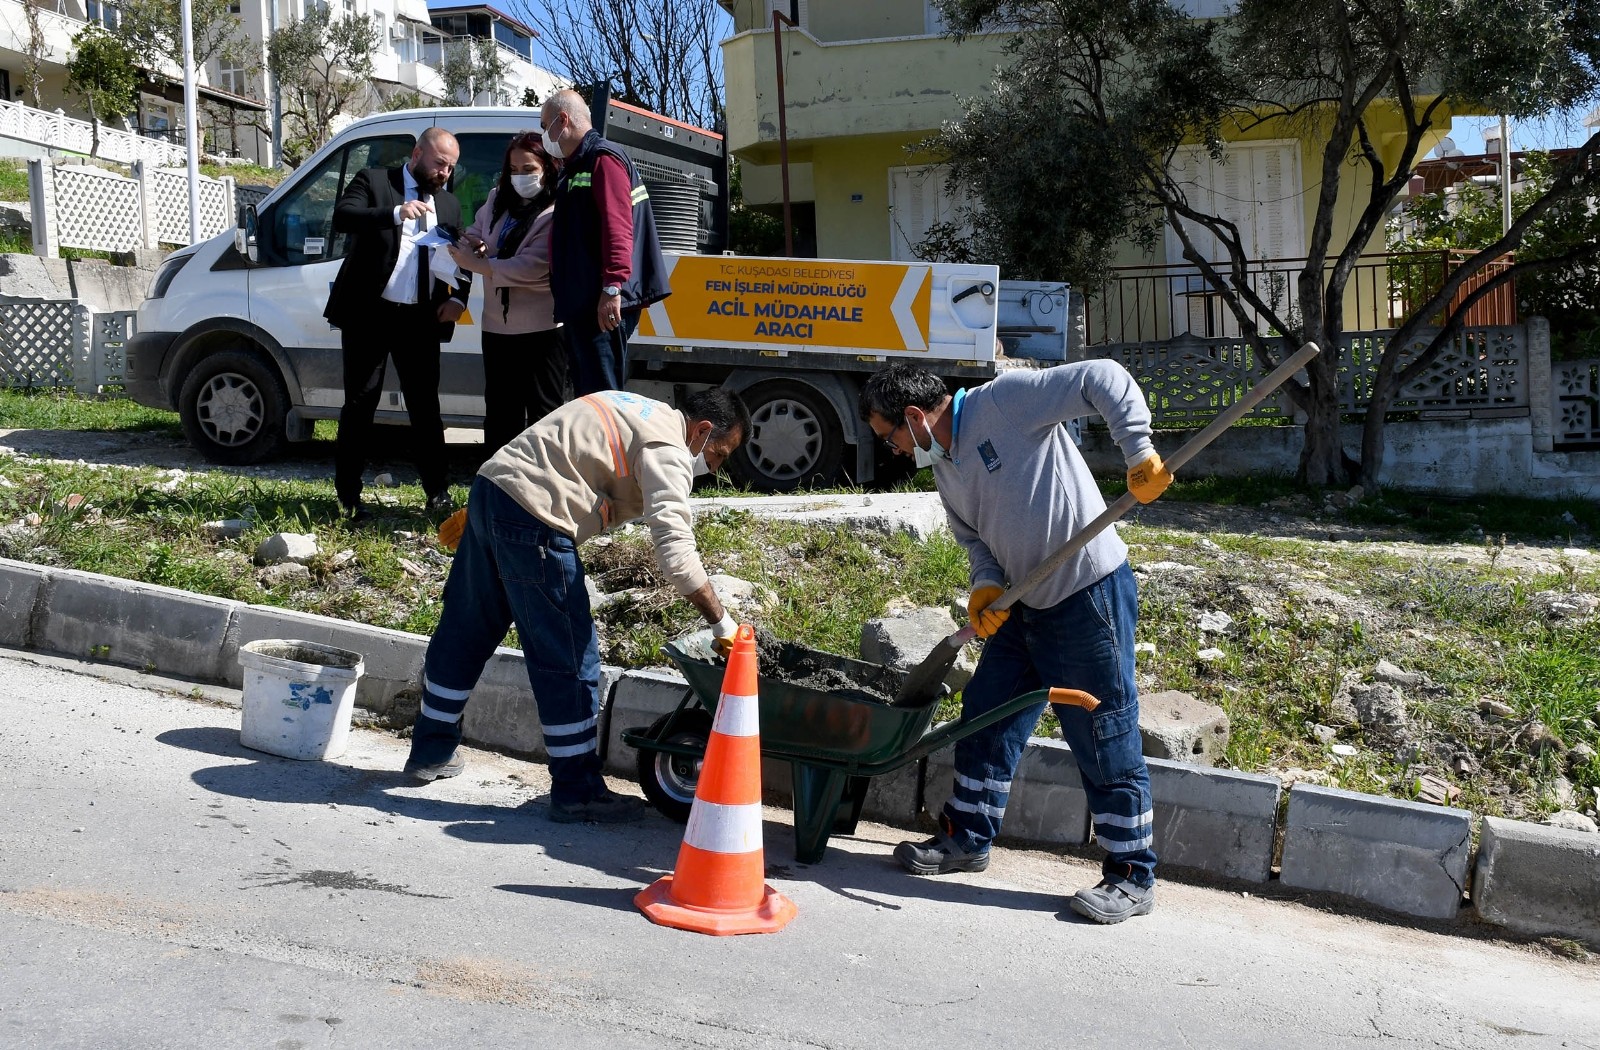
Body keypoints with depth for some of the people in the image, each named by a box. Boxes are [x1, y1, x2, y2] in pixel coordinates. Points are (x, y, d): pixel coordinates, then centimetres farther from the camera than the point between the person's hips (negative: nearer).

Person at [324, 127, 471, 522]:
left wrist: (458, 298, 0)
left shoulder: (450, 205, 16)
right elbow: (342, 217, -14)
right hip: (369, 313, -3)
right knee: (360, 404, 3)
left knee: (426, 407, 7)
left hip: (421, 319, 3)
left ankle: (437, 492, 15)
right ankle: (348, 496, 11)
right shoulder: (373, 181, 2)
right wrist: (395, 213, -29)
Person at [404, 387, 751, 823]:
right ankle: (576, 792, 8)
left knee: (463, 631, 22)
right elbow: (676, 551, -21)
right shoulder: (668, 452, -8)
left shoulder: (636, 411, 21)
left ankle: (431, 751, 38)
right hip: (531, 522, -10)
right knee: (570, 658, -1)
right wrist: (723, 623, -17)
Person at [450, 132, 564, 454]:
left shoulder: (555, 213, -13)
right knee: (500, 414, 15)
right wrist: (469, 243, -6)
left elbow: (532, 267, -22)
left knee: (543, 414, 0)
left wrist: (475, 264, -16)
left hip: (542, 329, -7)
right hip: (498, 327, 8)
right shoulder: (497, 200, 10)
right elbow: (475, 232, 19)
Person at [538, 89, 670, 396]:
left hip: (602, 305, -11)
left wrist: (612, 287, -28)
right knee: (586, 395, 12)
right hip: (580, 305, 11)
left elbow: (617, 227, -20)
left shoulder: (603, 158, -8)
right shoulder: (576, 167, 24)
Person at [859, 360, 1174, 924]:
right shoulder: (944, 466, 10)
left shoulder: (1007, 398, -16)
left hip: (1089, 597, -9)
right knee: (986, 718, 15)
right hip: (1022, 605, 9)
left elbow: (1104, 378, -20)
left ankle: (1132, 877, 12)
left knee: (1106, 741, -1)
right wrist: (987, 584, -4)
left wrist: (1139, 454, -28)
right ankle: (967, 839, 33)